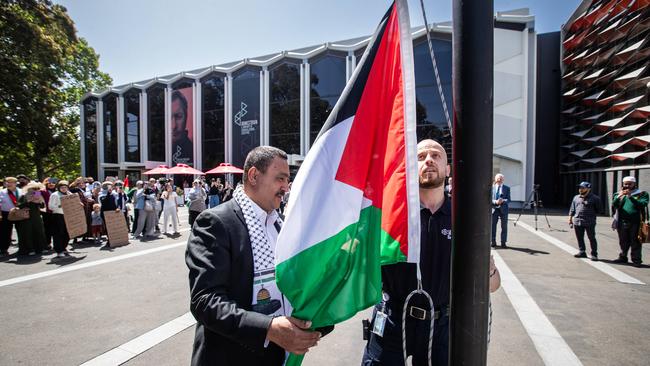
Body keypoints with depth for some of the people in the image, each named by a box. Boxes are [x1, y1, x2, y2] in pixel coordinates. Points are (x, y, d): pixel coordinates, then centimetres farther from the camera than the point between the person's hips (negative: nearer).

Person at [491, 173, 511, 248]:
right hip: (494, 209, 0)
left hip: (503, 209, 0)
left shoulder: (507, 188, 6)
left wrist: (503, 201, -19)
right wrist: (495, 201, -17)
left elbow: (508, 200, 1)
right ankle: (493, 242, 11)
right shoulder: (492, 187, 6)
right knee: (493, 226, 1)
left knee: (504, 226, 4)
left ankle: (503, 243, 13)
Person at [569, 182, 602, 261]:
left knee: (592, 238, 2)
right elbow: (572, 209, 16)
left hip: (589, 222, -4)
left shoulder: (595, 198, -1)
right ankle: (582, 252, 22)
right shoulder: (576, 197, 12)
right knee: (579, 238, 11)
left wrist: (591, 215, 0)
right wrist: (570, 218, 13)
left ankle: (594, 254, 11)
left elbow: (598, 210, 6)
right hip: (577, 221, 5)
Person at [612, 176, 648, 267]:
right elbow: (613, 205, -1)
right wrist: (619, 196, -15)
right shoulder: (618, 194, 12)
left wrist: (630, 196, -19)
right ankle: (623, 257, 23)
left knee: (635, 242, 0)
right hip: (622, 223, 3)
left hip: (636, 223, -3)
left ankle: (636, 260, 8)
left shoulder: (642, 194, 4)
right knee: (623, 242, 12)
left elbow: (642, 204, -13)